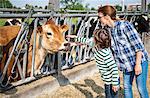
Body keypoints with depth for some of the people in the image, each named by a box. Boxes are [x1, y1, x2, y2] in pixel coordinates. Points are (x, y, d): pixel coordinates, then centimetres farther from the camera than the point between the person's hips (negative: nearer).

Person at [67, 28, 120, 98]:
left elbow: (114, 68, -30)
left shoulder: (106, 54, -32)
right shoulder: (96, 45, -7)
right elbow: (87, 41, 12)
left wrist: (115, 83, -24)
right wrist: (75, 37, 18)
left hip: (111, 81, -8)